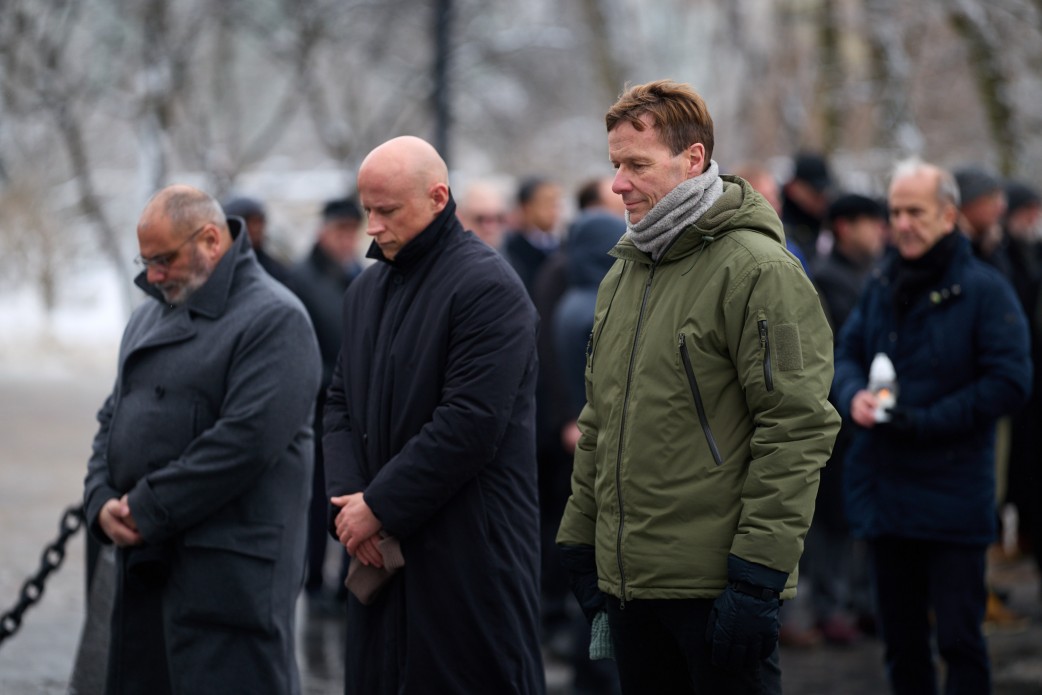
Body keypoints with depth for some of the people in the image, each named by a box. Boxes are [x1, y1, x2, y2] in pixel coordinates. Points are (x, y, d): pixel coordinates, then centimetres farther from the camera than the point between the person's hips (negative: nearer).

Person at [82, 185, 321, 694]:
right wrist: (102, 503, 1)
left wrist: (147, 511, -16)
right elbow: (113, 418, 20)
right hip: (146, 563, 8)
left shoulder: (273, 320, -9)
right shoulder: (151, 317, 20)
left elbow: (246, 439, -19)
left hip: (228, 571, -8)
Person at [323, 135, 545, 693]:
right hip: (380, 550, 8)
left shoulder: (488, 287, -11)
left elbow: (470, 423, -18)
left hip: (470, 552, -7)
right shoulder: (367, 289, 16)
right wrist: (346, 500, -1)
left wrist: (379, 506, -15)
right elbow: (341, 403, 17)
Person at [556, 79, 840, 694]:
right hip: (629, 581, 8)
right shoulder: (624, 274, 16)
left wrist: (758, 572, -19)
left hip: (715, 589, -7)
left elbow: (797, 429, -16)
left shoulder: (757, 270, -10)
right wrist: (582, 540, 16)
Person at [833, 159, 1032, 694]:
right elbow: (846, 353, 17)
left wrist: (926, 421, -18)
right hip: (883, 487, 6)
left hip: (953, 491, -6)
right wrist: (854, 395, -7)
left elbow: (1010, 382, -13)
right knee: (901, 638, 13)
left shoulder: (983, 290, -9)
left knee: (958, 639, -4)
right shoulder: (882, 286, 11)